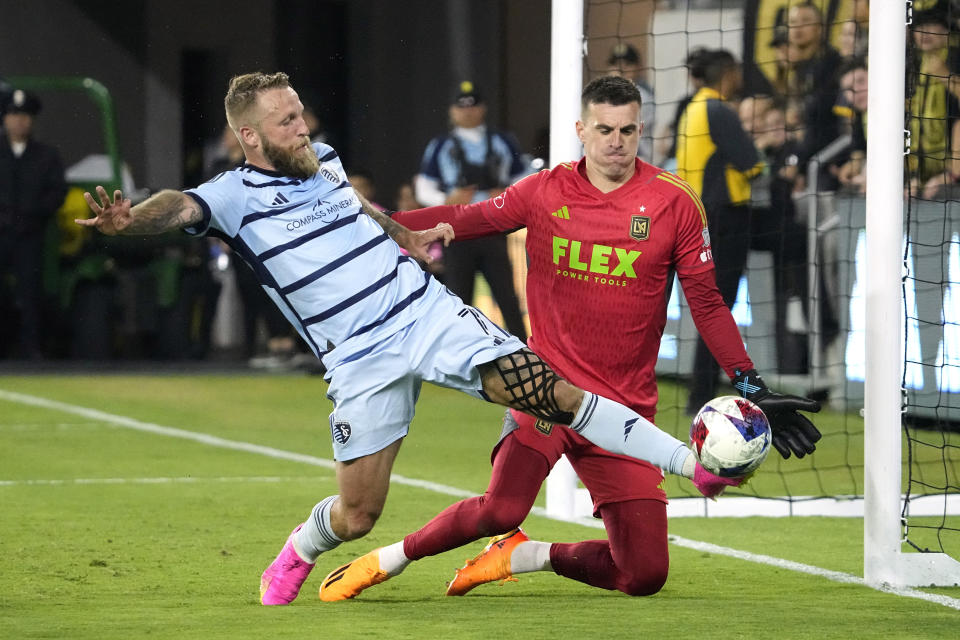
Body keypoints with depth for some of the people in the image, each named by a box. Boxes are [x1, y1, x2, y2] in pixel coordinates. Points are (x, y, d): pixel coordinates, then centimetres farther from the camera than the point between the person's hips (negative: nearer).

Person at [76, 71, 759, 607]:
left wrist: (404, 234, 24)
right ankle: (300, 549, 35)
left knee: (548, 390, -13)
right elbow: (177, 208, -29)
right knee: (357, 515, -2)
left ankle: (694, 462, -11)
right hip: (361, 361, -3)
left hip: (432, 312, 3)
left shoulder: (324, 161, 10)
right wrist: (128, 219, -49)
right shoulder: (235, 195, -7)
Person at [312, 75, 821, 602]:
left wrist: (751, 389, -1)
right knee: (501, 509, -26)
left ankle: (529, 556, 19)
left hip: (625, 409, 1)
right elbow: (462, 220, 14)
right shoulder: (545, 191, 3)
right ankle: (392, 557, -1)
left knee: (645, 574, -6)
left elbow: (706, 302, 6)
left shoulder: (674, 203, 1)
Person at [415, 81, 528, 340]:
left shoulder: (502, 144, 9)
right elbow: (424, 190, 6)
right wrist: (448, 199, -13)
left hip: (493, 232, 0)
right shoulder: (441, 147, 5)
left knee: (508, 297, -2)